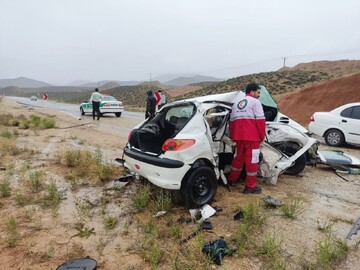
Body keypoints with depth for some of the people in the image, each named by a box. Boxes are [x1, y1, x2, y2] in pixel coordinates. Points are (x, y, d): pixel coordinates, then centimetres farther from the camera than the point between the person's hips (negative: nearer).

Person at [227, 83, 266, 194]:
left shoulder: (236, 102, 20)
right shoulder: (255, 102, -1)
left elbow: (232, 120, 19)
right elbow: (260, 120, -9)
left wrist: (233, 136, 23)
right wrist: (262, 135, -1)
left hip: (239, 136, 7)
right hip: (252, 136, -7)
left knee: (239, 157, 20)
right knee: (252, 160, 0)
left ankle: (231, 180, 30)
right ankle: (250, 187, 5)